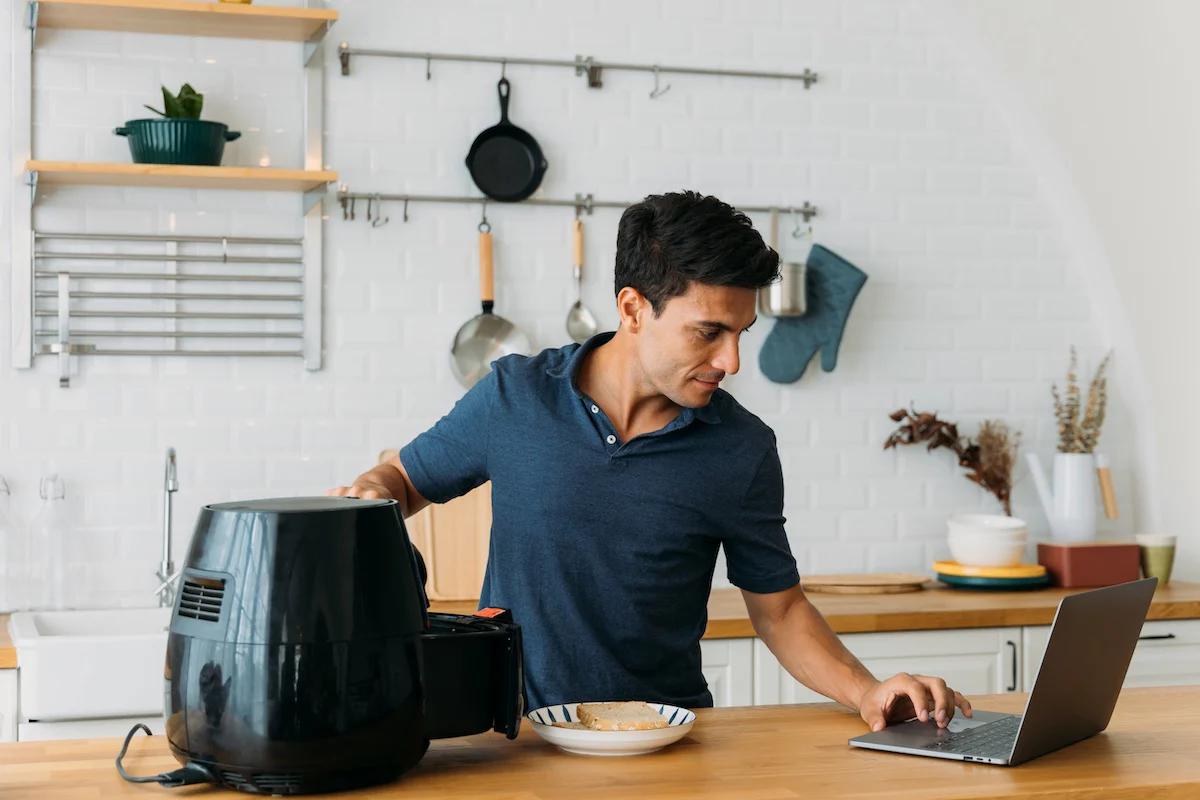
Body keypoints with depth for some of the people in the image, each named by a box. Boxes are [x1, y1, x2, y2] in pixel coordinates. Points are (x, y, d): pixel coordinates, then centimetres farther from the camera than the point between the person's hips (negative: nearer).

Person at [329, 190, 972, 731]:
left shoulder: (743, 450, 0)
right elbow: (406, 478, 16)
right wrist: (372, 490, -7)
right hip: (517, 729, 0)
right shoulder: (514, 396, 0)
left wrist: (866, 692, -5)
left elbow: (778, 608, 10)